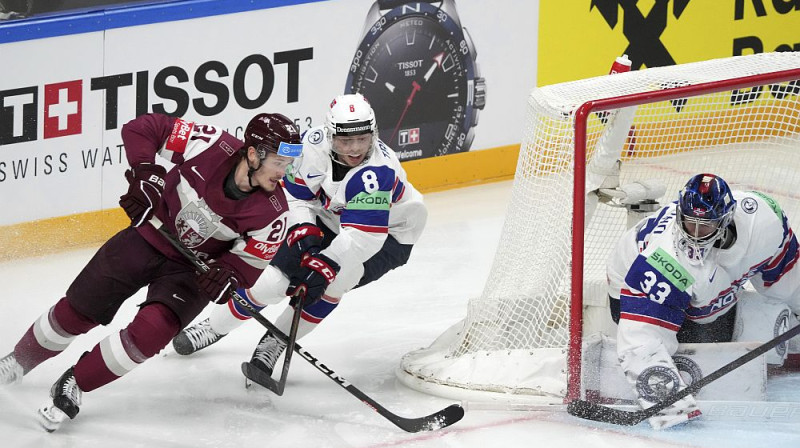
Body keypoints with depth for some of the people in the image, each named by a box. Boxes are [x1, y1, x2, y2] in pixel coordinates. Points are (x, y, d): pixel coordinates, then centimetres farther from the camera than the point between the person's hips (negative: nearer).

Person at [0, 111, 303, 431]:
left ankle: (74, 386, -5)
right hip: (151, 234, 0)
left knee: (152, 330, -25)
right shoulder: (210, 146, -26)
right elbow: (141, 129, -15)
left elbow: (250, 261, -10)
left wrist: (228, 274, -30)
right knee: (77, 311, 7)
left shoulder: (272, 212, -22)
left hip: (194, 269, 0)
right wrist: (145, 172, -25)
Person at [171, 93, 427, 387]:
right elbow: (296, 195, -7)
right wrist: (304, 231, -24)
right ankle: (214, 327, 19)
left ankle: (276, 341, -12)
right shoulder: (312, 144, -21)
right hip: (329, 223, 5)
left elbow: (363, 235, -42)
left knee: (332, 278, -31)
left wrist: (325, 265, -50)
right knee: (277, 276, -4)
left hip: (388, 234, -5)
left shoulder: (378, 170, -38)